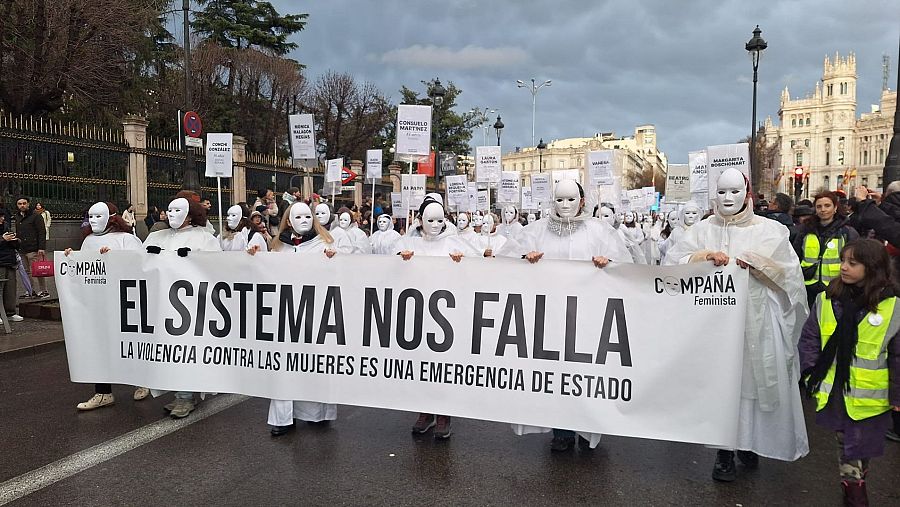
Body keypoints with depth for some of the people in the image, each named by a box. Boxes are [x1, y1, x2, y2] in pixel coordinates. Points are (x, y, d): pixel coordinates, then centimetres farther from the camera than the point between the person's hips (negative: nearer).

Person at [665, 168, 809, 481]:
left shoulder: (768, 230, 4)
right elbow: (672, 263, -2)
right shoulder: (702, 231, 6)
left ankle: (749, 443, 27)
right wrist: (704, 256, -17)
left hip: (756, 320, 0)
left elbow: (786, 269, -6)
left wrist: (739, 261, -14)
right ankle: (724, 452, 13)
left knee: (752, 380, 5)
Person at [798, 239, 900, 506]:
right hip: (833, 391, 3)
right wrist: (810, 376, -1)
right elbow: (809, 339, 4)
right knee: (846, 446, 17)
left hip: (868, 395, -2)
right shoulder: (826, 299, -3)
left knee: (860, 451, 9)